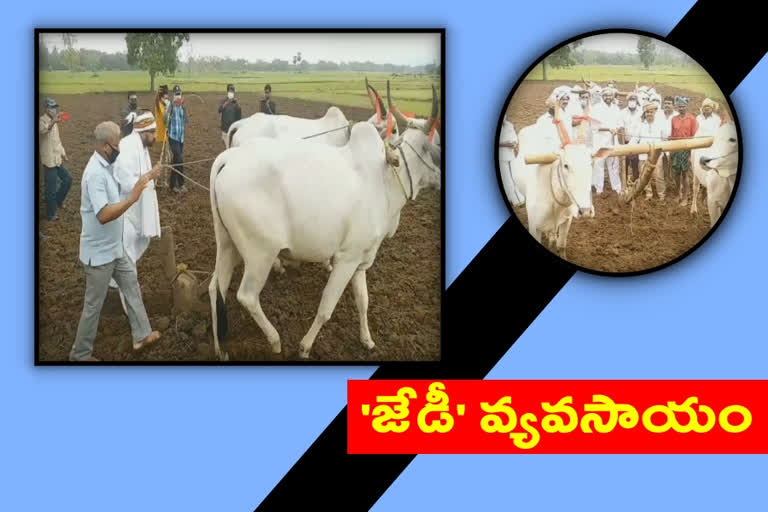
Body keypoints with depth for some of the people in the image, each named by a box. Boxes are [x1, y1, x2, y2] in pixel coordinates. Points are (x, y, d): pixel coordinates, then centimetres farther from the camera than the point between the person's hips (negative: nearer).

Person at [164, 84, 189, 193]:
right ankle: (181, 184, -7)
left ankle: (172, 184, 20)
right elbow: (166, 120, -23)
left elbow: (187, 121, 1)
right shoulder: (170, 106, -9)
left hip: (181, 137, 6)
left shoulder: (182, 107, 9)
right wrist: (172, 105, -32)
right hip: (173, 136, -6)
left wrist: (184, 108, -12)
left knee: (175, 160, 12)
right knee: (179, 159, -14)